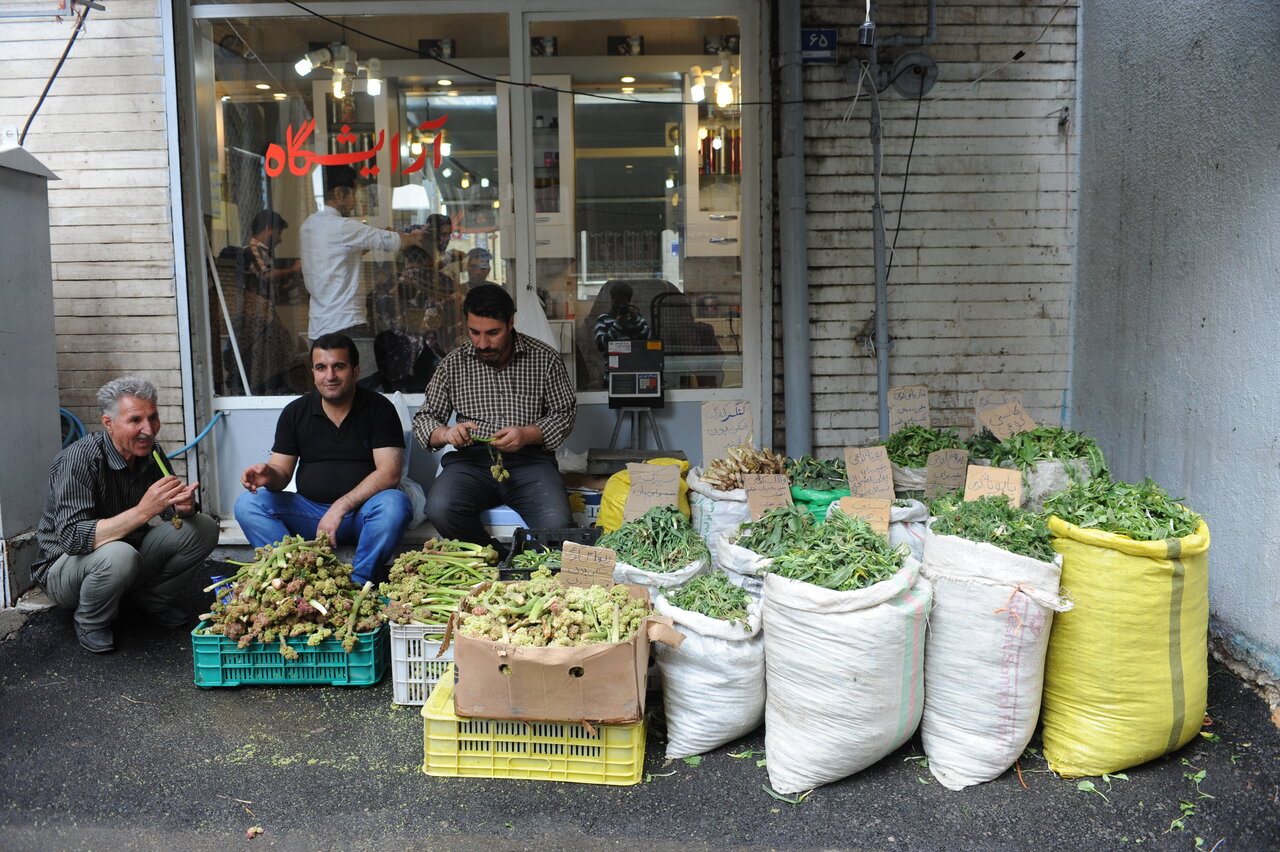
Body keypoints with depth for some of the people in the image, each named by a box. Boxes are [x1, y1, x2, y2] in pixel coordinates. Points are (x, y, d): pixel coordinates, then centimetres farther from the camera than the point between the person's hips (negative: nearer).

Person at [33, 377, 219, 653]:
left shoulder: (152, 454, -6)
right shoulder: (78, 460, -26)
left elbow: (171, 513, 4)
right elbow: (72, 537, -34)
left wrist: (182, 507, -22)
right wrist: (142, 511, -44)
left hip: (130, 551, 6)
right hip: (64, 566, -6)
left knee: (203, 529, -9)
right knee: (117, 556, -38)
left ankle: (152, 600, 8)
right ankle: (91, 623, -7)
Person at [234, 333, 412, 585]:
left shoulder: (378, 408, -3)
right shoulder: (295, 412, 7)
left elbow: (389, 473, -13)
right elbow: (282, 472, 5)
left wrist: (341, 507, -23)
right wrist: (269, 475, -21)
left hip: (361, 512, -3)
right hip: (309, 511, 3)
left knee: (395, 503, -34)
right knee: (248, 504, -17)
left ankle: (358, 582, -26)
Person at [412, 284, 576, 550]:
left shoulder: (545, 358, 6)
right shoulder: (453, 364, 9)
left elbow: (565, 413, 8)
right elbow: (424, 418, 13)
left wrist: (527, 434, -11)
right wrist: (445, 433, -12)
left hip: (530, 460, -1)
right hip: (470, 459, 2)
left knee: (556, 524, -30)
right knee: (440, 509, -31)